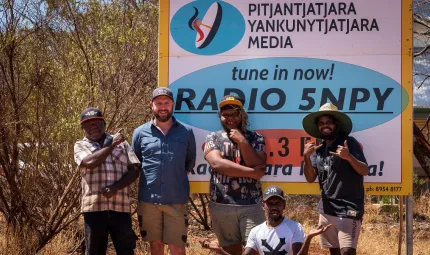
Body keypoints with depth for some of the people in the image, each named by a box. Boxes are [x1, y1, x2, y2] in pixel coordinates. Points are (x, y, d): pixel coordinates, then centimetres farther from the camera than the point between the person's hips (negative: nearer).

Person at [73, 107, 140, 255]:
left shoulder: (122, 143, 13)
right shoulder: (81, 146, 9)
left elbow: (134, 170, 4)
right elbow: (90, 162, -13)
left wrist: (115, 188, -11)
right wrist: (112, 145, -4)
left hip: (120, 207, 1)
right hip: (94, 207, -1)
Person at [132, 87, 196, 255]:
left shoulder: (186, 132, 2)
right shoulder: (140, 133, 2)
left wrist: (177, 177, 9)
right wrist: (150, 176, 8)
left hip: (176, 199, -1)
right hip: (148, 199, 1)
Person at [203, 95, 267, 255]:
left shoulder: (256, 138, 6)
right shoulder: (213, 138, 5)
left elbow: (259, 167, -7)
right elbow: (217, 163, -13)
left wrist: (242, 141, -12)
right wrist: (251, 172, -13)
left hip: (251, 205, 0)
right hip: (221, 206, 0)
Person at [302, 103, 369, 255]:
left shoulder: (349, 142, -5)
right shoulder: (319, 149, 11)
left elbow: (365, 171, -9)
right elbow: (310, 178, 6)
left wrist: (349, 157, -27)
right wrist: (307, 157, -10)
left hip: (348, 208, -6)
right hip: (326, 209, 6)